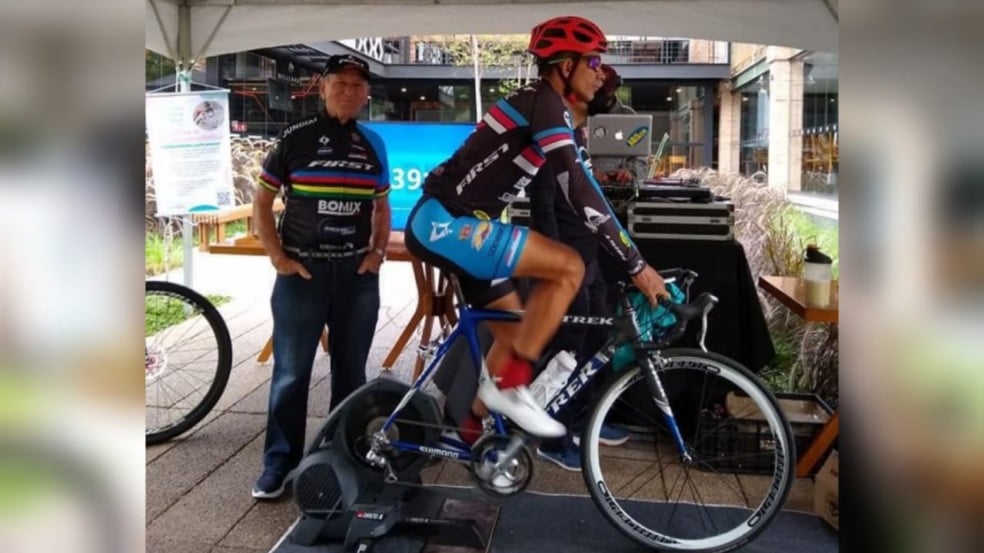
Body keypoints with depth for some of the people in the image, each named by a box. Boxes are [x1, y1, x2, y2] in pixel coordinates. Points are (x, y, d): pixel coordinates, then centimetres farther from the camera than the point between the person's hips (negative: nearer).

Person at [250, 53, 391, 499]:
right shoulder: (295, 138, -2)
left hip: (357, 273, 3)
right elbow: (261, 203, 1)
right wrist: (278, 258, -7)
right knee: (290, 373, 3)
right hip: (302, 272, -3)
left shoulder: (373, 145, 7)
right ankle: (280, 463, 15)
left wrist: (378, 251, 4)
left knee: (351, 370, 12)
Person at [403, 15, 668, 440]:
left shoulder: (541, 108, 19)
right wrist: (636, 264, -17)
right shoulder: (543, 103, -12)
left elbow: (573, 188, 21)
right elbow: (580, 191, -20)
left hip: (444, 225, 10)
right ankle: (509, 386, -9)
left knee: (516, 331, 16)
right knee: (568, 267, -17)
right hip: (444, 222, -10)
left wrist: (627, 259, 20)